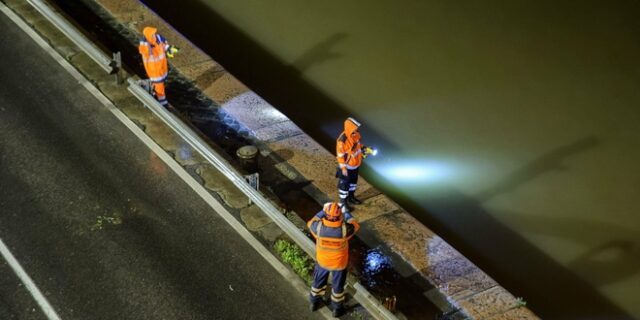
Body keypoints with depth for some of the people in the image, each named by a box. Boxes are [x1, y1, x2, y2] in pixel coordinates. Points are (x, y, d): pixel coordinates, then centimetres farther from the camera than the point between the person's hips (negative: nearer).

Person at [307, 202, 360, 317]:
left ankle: (314, 302, 52)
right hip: (339, 263, -2)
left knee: (319, 281, 29)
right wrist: (346, 213, 4)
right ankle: (337, 308, 45)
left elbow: (311, 223, -6)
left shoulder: (319, 227, -32)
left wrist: (322, 211, 3)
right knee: (338, 285, 24)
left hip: (322, 261, 2)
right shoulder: (344, 229, -35)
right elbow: (355, 226, -10)